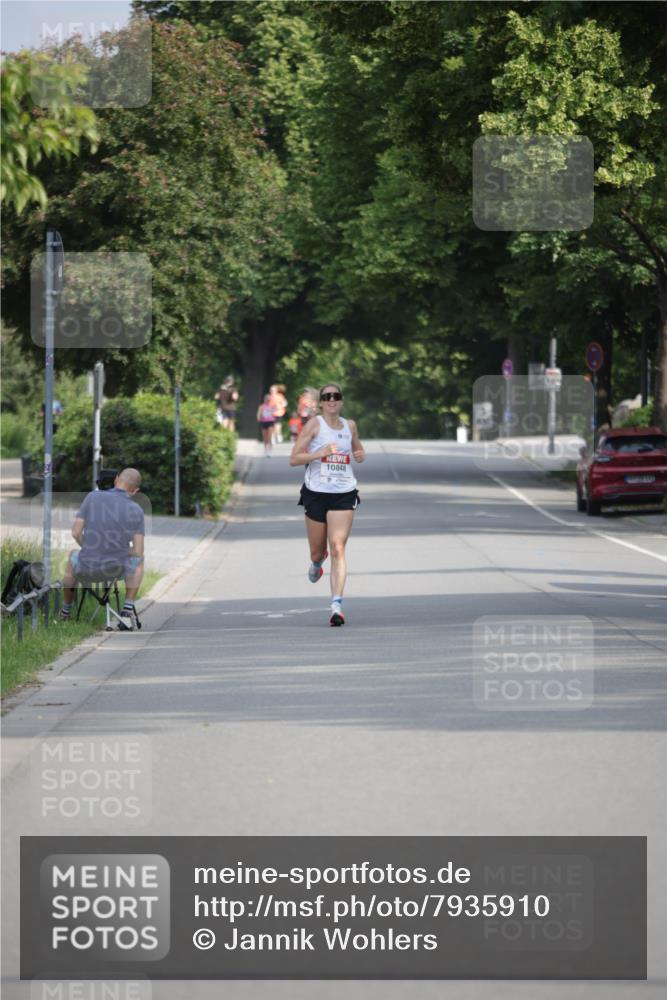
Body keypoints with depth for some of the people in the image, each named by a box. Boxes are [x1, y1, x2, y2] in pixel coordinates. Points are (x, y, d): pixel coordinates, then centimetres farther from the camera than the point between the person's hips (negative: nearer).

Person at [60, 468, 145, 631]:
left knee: (73, 556, 37)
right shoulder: (136, 510, -6)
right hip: (118, 570, -1)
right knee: (138, 561, 35)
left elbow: (76, 533, -6)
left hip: (87, 567, 1)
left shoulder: (93, 497, -7)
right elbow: (138, 552, -8)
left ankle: (65, 612, 48)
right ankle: (127, 611, 22)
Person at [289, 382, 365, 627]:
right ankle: (316, 563, 50)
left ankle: (337, 605, -18)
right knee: (317, 551, 10)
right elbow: (294, 459, -7)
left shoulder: (350, 426, 9)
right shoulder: (314, 424, -2)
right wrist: (320, 453, -21)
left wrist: (360, 455, 5)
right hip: (316, 493, -1)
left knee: (338, 549, -13)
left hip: (344, 494, 1)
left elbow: (358, 449, 29)